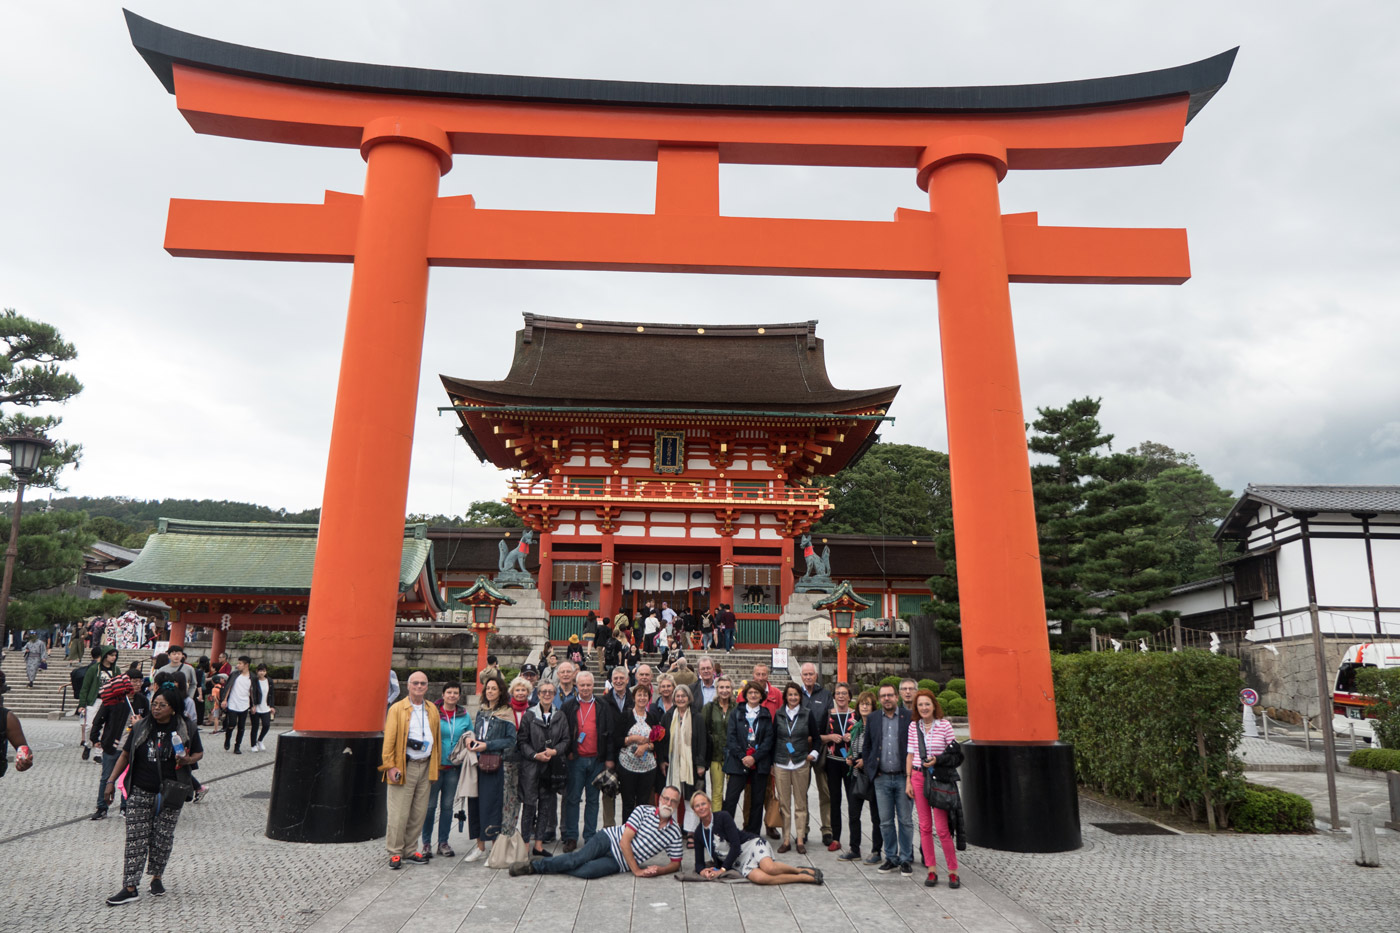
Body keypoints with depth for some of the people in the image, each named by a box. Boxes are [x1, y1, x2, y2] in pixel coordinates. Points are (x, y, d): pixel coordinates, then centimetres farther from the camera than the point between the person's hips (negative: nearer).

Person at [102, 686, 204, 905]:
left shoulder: (186, 730, -4)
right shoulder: (140, 728, 2)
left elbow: (199, 753, 7)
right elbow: (125, 755, 10)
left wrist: (187, 760, -14)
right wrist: (111, 781, 6)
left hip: (170, 794, -1)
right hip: (140, 792, 1)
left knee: (163, 838, 6)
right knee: (136, 838, -2)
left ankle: (157, 877, 26)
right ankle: (130, 888, 2)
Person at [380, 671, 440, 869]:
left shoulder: (433, 710, 12)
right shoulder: (397, 709, -1)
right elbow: (389, 739, -5)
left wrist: (435, 765, 10)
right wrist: (390, 766, -12)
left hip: (425, 766, 5)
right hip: (404, 766, -4)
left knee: (419, 812, 8)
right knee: (399, 813, -3)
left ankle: (409, 849, 20)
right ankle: (395, 852, 9)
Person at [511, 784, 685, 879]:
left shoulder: (675, 834, 1)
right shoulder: (643, 811, -6)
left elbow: (676, 863, 8)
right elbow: (624, 841, -11)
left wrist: (658, 870, -13)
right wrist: (637, 870, -17)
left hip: (618, 863, 1)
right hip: (610, 839, -1)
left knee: (584, 871, -26)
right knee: (578, 858, -28)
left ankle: (538, 867, -7)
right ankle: (534, 864, -8)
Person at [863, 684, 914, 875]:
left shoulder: (910, 717, -3)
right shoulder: (872, 719, 7)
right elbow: (867, 746, 14)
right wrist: (870, 771, 6)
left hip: (903, 777, -3)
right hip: (882, 778, 3)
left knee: (905, 821, 5)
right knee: (886, 822, 8)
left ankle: (906, 859, 16)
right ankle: (891, 858, 20)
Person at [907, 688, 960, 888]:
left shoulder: (945, 725, -5)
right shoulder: (913, 727, 5)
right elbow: (910, 754, 9)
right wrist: (908, 780, 6)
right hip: (918, 777, 3)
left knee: (942, 827, -4)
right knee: (925, 826, 7)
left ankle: (953, 871, 10)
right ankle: (932, 870, 17)